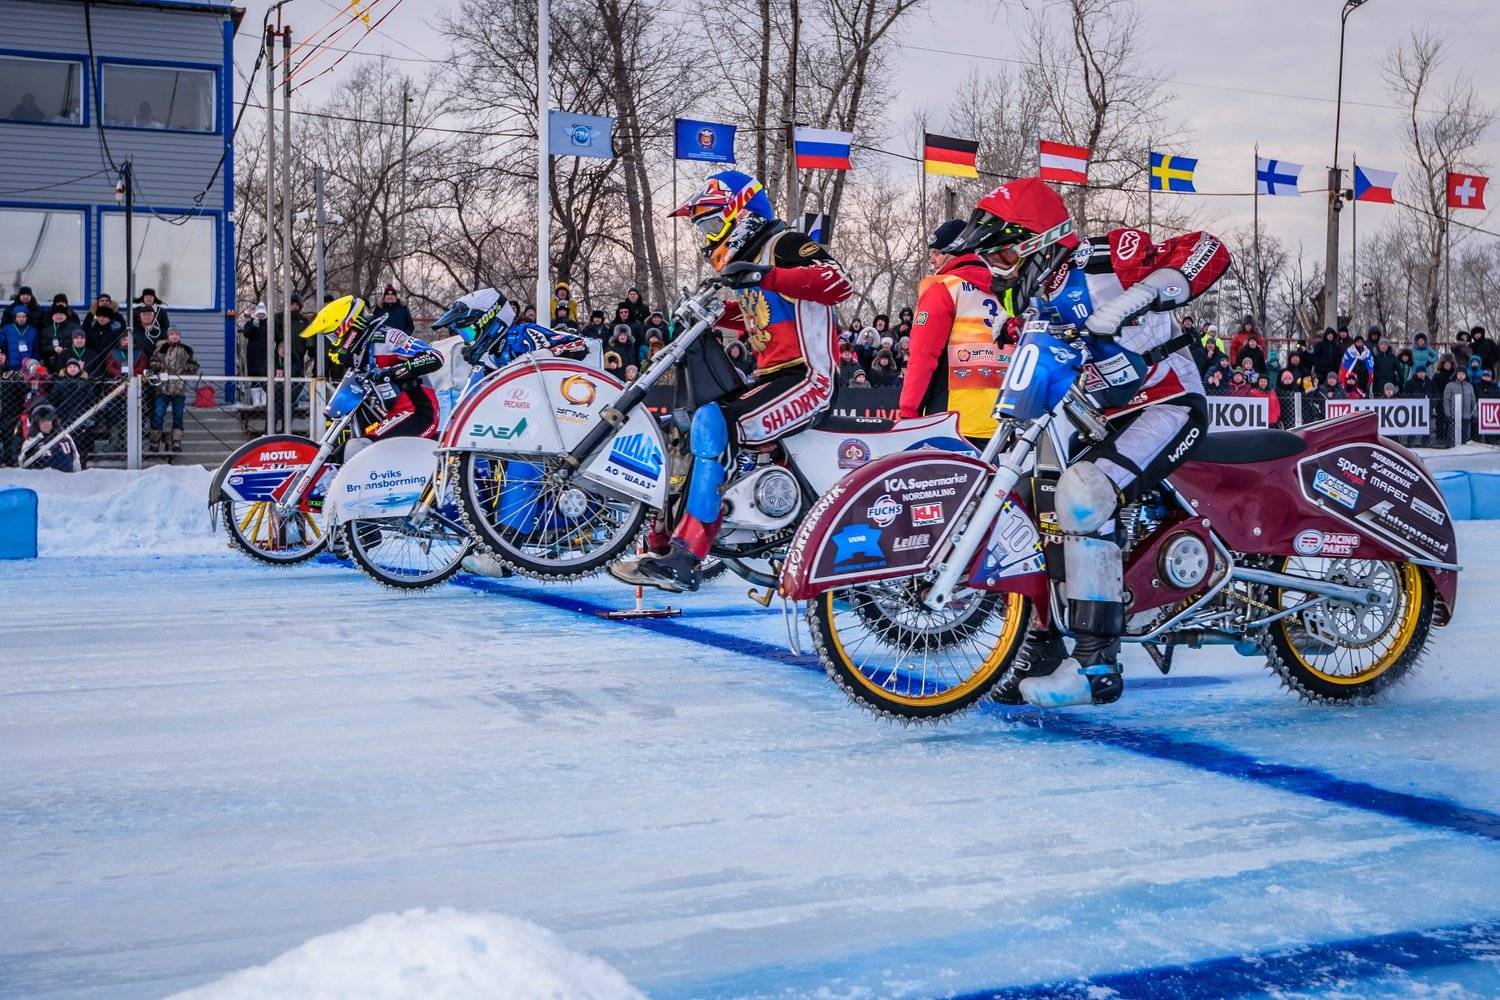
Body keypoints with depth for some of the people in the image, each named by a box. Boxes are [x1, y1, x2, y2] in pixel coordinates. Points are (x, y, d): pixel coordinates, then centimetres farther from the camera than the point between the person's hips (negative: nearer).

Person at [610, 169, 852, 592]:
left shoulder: (784, 244, -7)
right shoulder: (746, 260, 21)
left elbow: (840, 284, -24)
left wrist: (766, 277, -33)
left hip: (807, 378, -11)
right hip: (770, 376, 11)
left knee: (711, 423, -28)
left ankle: (684, 561, -30)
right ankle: (662, 540, 1)